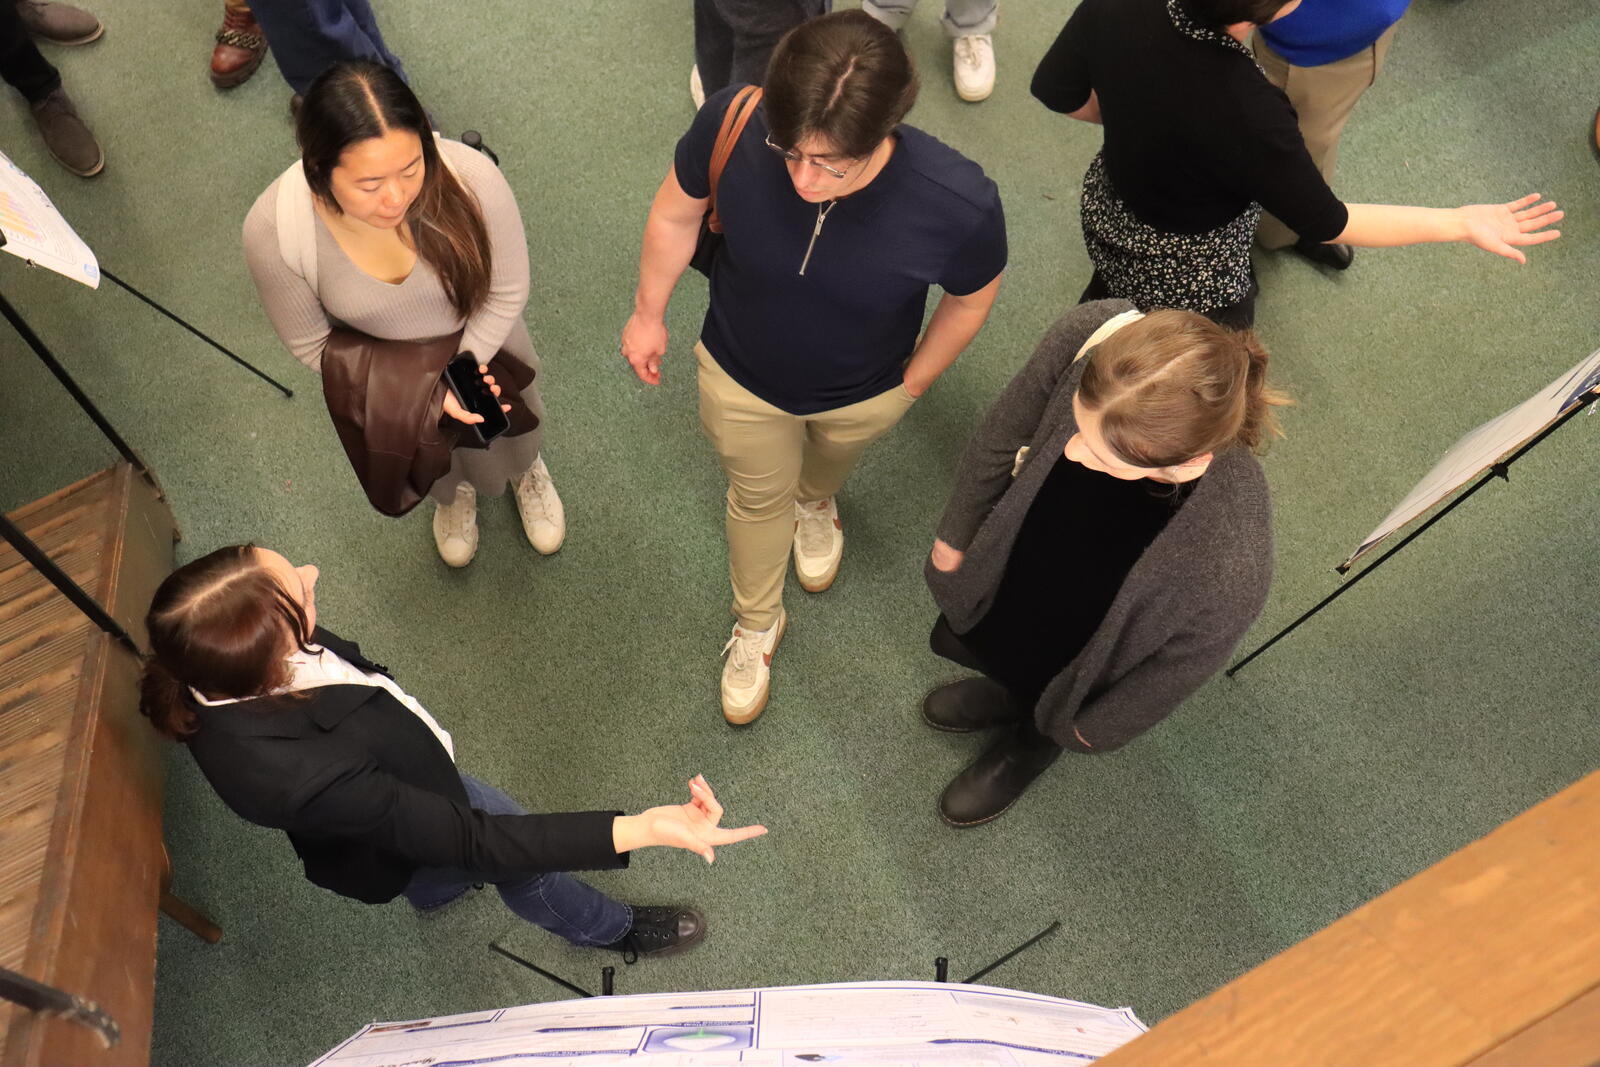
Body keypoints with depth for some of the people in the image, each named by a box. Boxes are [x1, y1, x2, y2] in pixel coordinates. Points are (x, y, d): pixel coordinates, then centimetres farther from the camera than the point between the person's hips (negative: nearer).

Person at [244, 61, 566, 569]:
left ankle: (528, 471, 71)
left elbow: (506, 292, -20)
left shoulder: (472, 179, -39)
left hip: (484, 340, 0)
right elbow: (311, 344, -18)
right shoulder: (273, 231, -36)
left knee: (510, 430, 32)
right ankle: (454, 494, 71)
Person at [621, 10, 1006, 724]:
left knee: (831, 463, 36)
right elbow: (676, 212, -13)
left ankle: (816, 504, 75)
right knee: (758, 497, 26)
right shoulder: (733, 122, -36)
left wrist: (914, 380, -1)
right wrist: (649, 312, 0)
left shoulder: (959, 205, -39)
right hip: (740, 378, 0)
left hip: (862, 396, 0)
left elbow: (971, 296, -15)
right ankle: (756, 625, 57)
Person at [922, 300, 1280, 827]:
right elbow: (1002, 440, -16)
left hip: (1079, 658, -2)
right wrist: (954, 538, 1)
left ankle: (1030, 746, 70)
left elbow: (1183, 665, -21)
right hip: (1012, 574, 3)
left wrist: (1098, 728, -2)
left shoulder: (1229, 571, -45)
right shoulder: (1089, 333, -38)